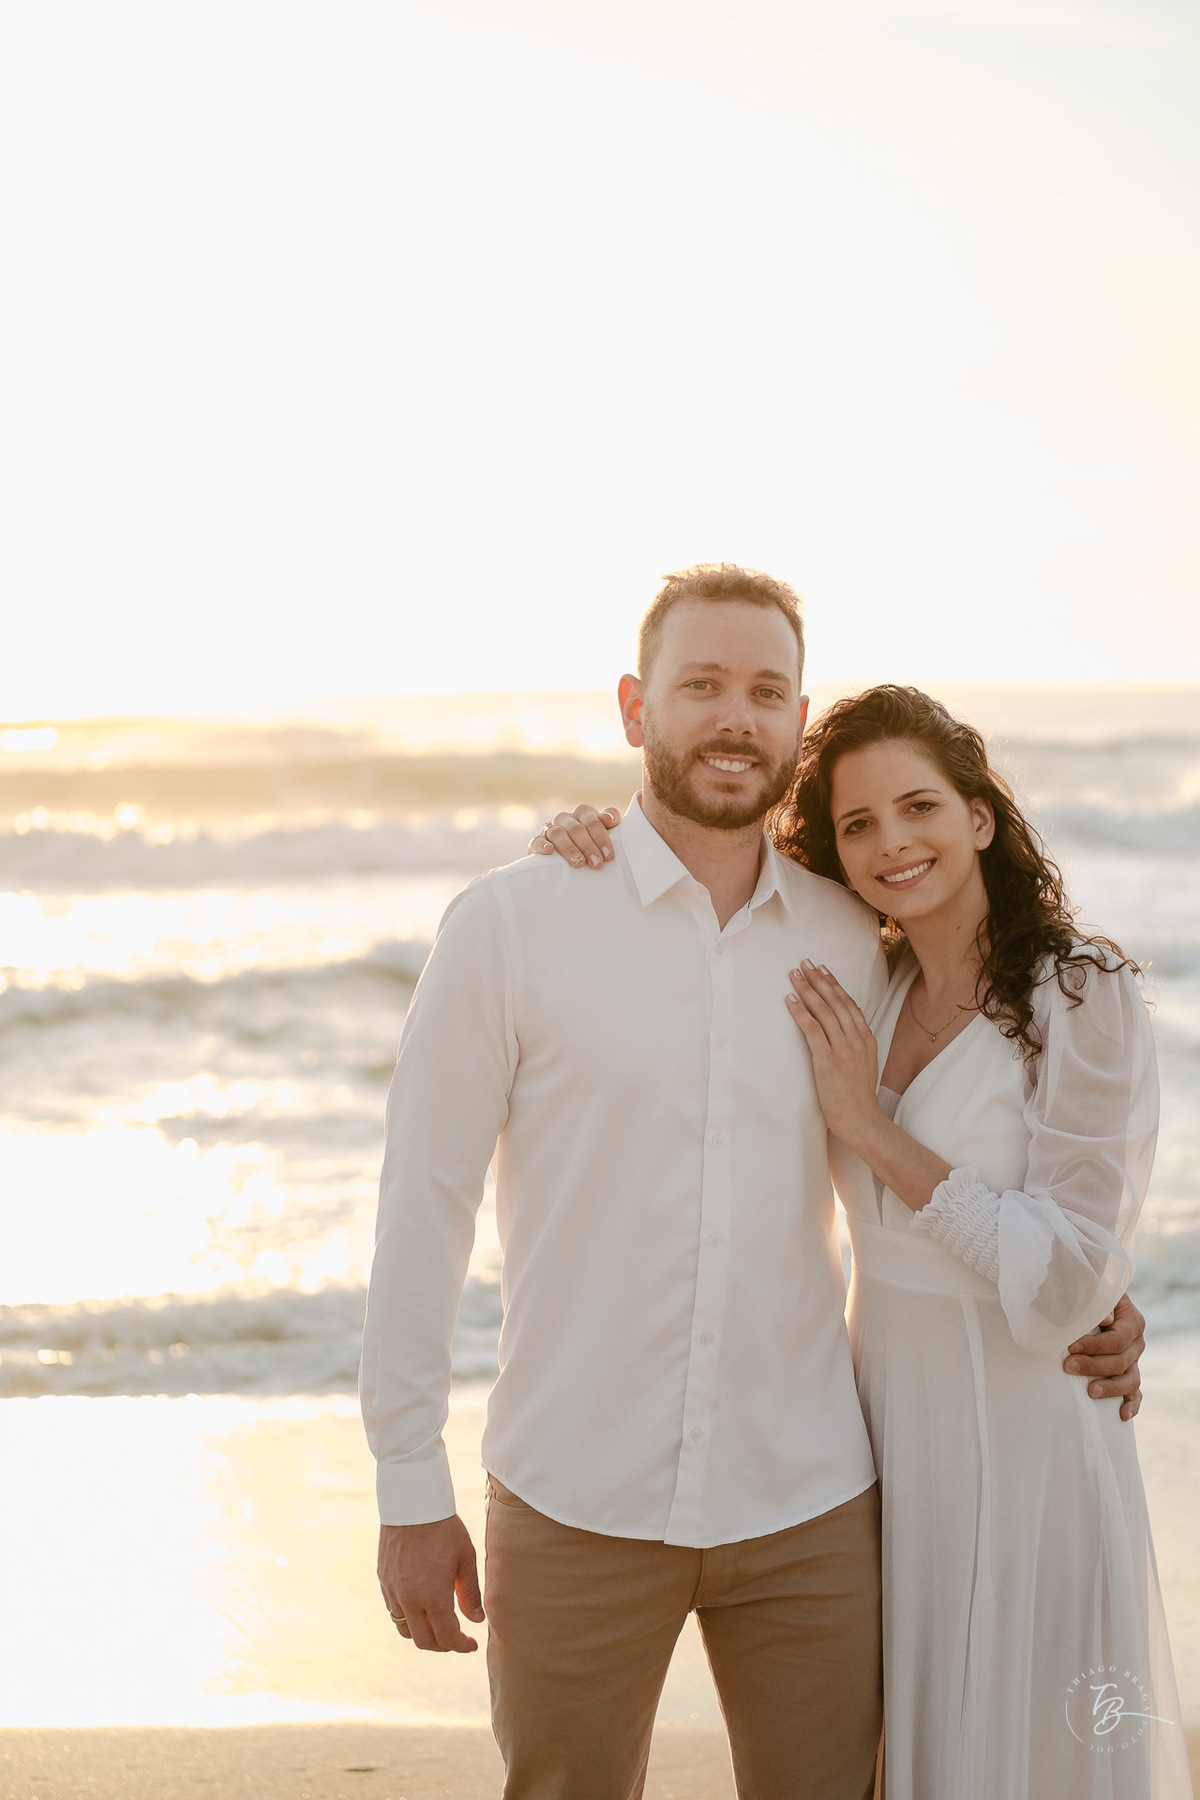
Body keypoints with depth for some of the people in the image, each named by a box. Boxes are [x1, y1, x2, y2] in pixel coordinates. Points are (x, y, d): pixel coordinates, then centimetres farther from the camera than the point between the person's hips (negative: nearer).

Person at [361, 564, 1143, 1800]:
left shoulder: (853, 943, 5)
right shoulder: (512, 924, -5)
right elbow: (423, 1208, -3)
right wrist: (409, 1490, -5)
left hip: (806, 1506, 3)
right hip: (578, 1508, -3)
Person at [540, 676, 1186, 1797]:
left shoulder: (1081, 995, -13)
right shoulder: (860, 988, 3)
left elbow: (1068, 1281, -18)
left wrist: (871, 1128, -18)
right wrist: (607, 846, -5)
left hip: (1022, 1440, -5)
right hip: (886, 1431, 5)